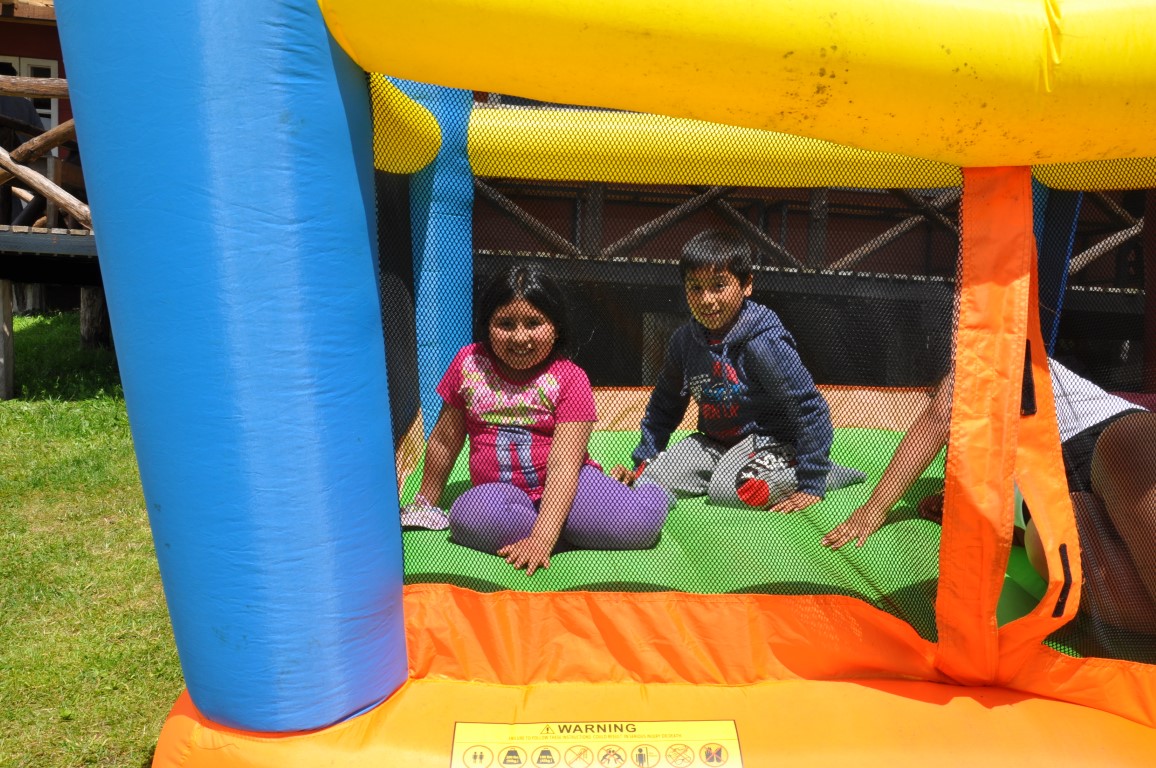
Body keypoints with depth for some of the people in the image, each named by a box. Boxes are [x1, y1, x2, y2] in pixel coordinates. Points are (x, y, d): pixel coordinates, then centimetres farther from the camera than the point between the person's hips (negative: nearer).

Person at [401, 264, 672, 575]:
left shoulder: (568, 378, -8)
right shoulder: (469, 364, 1)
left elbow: (564, 465, -18)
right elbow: (445, 440, 13)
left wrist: (542, 539, -30)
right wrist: (425, 503, 20)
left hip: (561, 490, -2)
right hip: (500, 489, 2)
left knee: (641, 521, -29)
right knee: (470, 516, -35)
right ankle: (573, 534, -14)